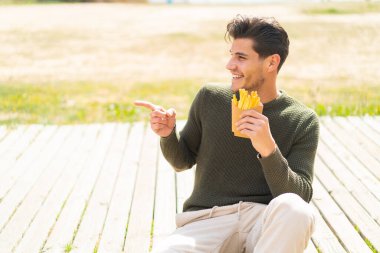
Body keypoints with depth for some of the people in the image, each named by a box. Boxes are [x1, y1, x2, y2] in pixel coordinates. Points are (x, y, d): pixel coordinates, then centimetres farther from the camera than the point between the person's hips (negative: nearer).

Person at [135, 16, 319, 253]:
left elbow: (301, 195, -6)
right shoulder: (210, 98, 7)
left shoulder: (302, 121, 2)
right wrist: (168, 135, -3)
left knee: (295, 210, -36)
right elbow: (183, 161, 19)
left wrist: (268, 149, -21)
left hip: (264, 221, -1)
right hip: (208, 221, 1)